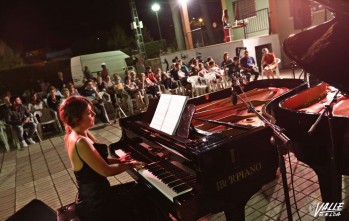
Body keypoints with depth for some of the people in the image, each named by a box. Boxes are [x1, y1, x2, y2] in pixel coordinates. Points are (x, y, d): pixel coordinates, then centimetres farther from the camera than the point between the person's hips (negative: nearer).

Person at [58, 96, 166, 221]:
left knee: (140, 188, 19)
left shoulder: (73, 135, 2)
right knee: (144, 197, 4)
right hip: (94, 204, -9)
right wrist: (129, 165, -9)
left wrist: (118, 161, -1)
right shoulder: (80, 142, -27)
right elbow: (106, 171, -24)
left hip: (90, 194, 9)